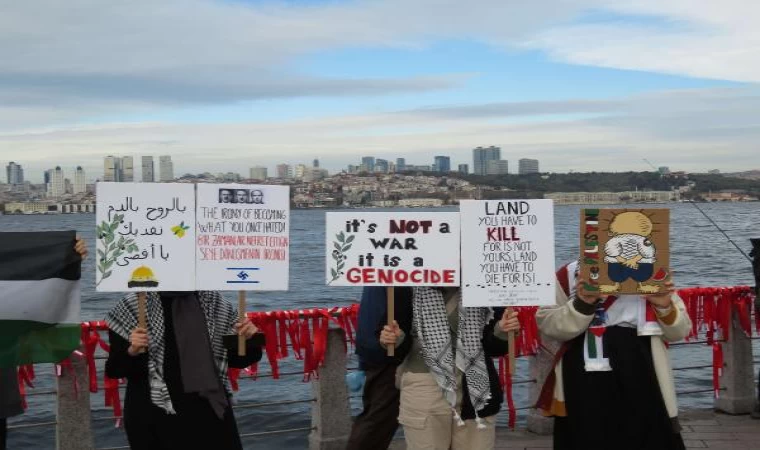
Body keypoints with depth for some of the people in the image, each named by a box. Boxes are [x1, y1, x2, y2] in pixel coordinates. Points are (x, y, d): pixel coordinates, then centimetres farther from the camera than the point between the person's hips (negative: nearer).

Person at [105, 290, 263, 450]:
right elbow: (113, 369, -4)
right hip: (155, 416, -3)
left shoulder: (214, 302, 5)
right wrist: (132, 352, -23)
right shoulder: (132, 306, -4)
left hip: (210, 410, 3)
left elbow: (236, 359, 13)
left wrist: (248, 340, -7)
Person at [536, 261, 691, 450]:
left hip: (638, 385, 1)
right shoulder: (569, 274, 2)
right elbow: (546, 323, -5)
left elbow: (679, 331, 9)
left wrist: (665, 308, -11)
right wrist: (581, 305, -20)